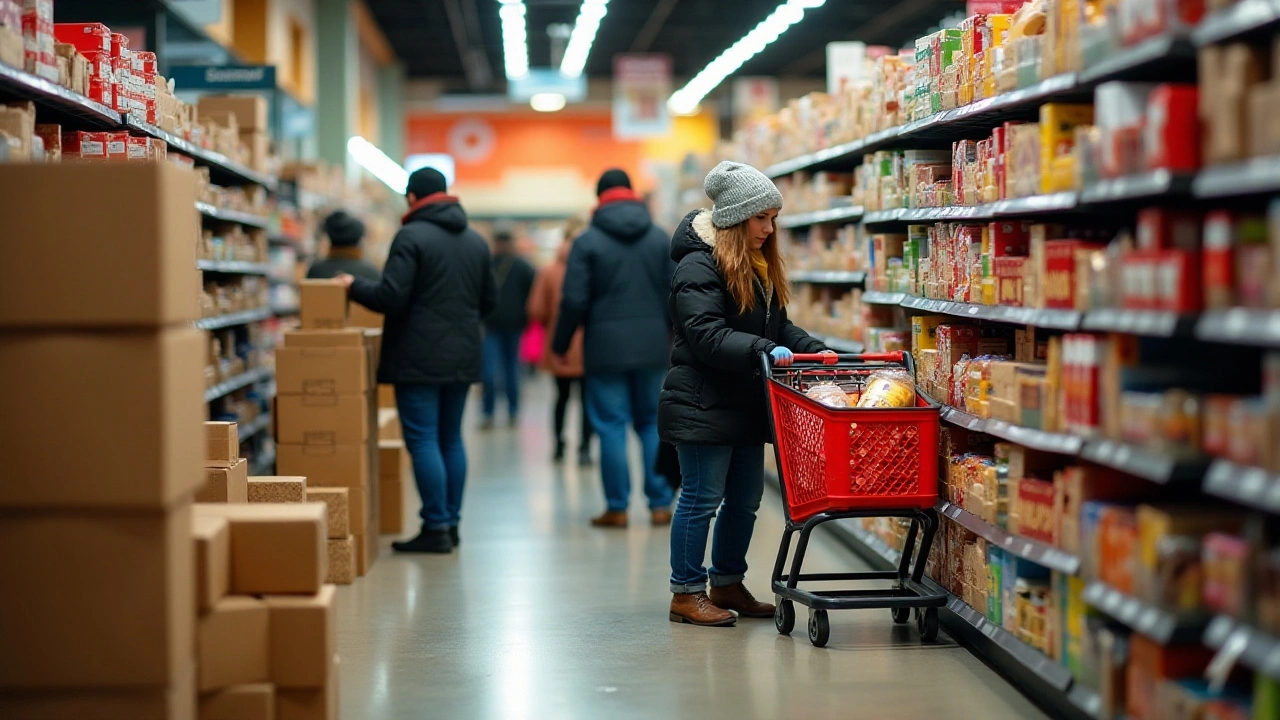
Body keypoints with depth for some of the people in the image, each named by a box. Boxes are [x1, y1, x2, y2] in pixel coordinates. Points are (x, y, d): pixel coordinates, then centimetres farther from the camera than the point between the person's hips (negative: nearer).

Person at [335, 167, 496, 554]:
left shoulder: (411, 237, -10)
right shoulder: (475, 240, 12)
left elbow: (390, 298, -16)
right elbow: (489, 301, 17)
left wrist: (354, 286, 1)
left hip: (419, 358, -7)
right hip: (462, 358, 7)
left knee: (423, 441, -4)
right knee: (451, 439, 14)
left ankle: (436, 528, -6)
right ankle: (451, 523, 17)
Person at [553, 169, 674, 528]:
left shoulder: (588, 242, -4)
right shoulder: (659, 238, 6)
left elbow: (574, 301, -7)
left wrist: (560, 344, 4)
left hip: (606, 346, -3)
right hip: (652, 344, 3)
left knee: (612, 426, 2)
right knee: (653, 423, 11)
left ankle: (617, 508, 4)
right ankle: (660, 505, 7)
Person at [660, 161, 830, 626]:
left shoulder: (761, 267, 15)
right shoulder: (698, 267, -15)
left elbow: (778, 326, 18)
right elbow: (707, 335, -24)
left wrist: (813, 350, 0)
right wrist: (763, 350, -33)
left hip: (746, 406, 9)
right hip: (702, 407, -9)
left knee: (745, 499, 14)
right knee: (702, 499, -2)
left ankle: (728, 584, 27)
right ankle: (686, 592, 8)